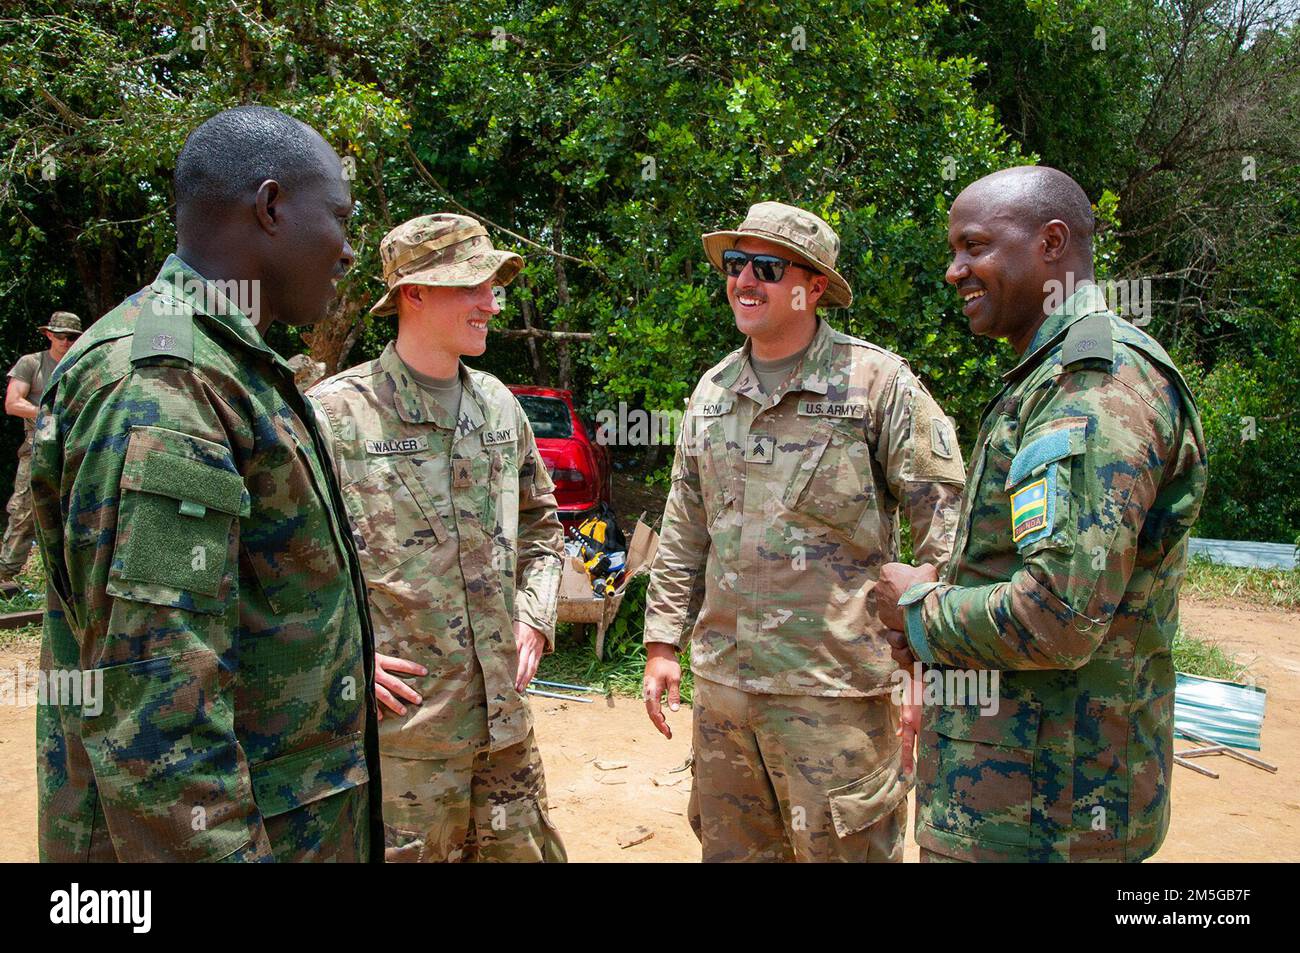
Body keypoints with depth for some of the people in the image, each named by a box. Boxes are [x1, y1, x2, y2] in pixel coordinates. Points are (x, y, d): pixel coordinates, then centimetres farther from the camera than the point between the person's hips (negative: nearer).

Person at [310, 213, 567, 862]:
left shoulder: (498, 404, 8)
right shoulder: (336, 412, -11)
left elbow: (540, 521, 21)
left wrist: (534, 616, 9)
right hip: (400, 729, -5)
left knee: (526, 848, 18)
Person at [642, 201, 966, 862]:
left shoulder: (878, 382, -6)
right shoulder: (712, 391, 11)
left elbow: (944, 528, -8)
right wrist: (662, 643, 12)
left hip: (834, 690, -5)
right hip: (721, 682, 6)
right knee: (730, 848, 18)